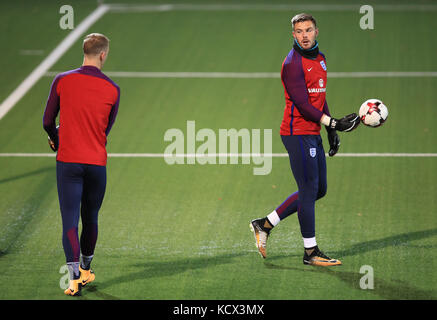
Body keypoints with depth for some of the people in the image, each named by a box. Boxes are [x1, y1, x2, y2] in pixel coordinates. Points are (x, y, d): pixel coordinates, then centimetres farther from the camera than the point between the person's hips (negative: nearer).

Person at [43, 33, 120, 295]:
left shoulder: (62, 81, -4)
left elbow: (48, 122, 4)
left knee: (70, 222, -3)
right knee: (91, 219, 18)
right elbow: (106, 129, 9)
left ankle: (75, 279, -13)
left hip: (68, 161, -1)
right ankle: (86, 270, 33)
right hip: (97, 162, 1)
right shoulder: (112, 89, -2)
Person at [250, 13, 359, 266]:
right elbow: (303, 105, -18)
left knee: (319, 189, 14)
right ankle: (311, 252, 5)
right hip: (298, 133, -9)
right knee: (309, 191, -4)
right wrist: (333, 123, -21)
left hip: (313, 134, 9)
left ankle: (265, 225, 22)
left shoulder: (320, 58, 14)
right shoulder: (293, 63, -14)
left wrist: (331, 131, 18)